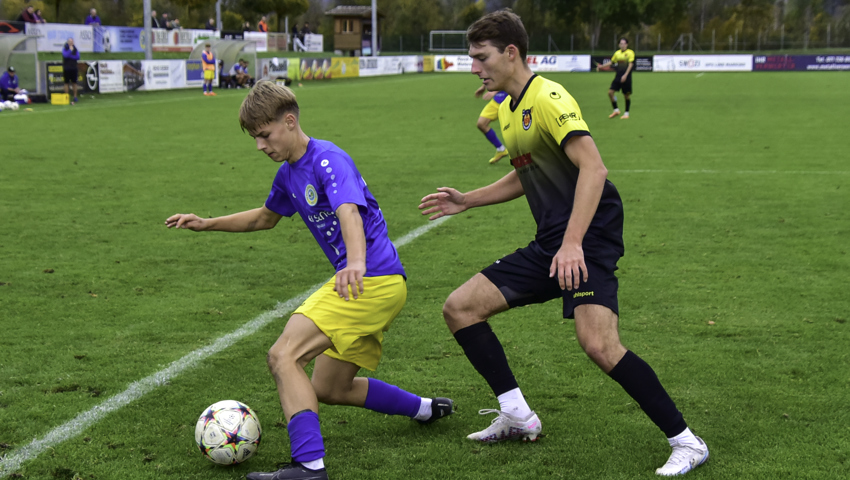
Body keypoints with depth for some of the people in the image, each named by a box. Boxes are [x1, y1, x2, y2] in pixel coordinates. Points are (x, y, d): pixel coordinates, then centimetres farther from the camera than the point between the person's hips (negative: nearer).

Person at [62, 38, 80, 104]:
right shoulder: (64, 48, 1)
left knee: (74, 83, 4)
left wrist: (70, 56, -10)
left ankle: (75, 97, 8)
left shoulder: (75, 49, 8)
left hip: (74, 68, 3)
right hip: (66, 68, -3)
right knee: (66, 83, 0)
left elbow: (78, 57, -3)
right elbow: (65, 55, -16)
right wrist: (70, 50, -19)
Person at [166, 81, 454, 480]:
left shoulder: (328, 159, -15)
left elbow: (349, 212, -34)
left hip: (374, 280, -10)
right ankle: (427, 409, 31)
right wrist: (207, 224, 27)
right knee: (329, 389, 18)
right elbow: (266, 217, 34)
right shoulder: (288, 173, 14)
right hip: (365, 285, 10)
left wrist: (356, 264, -52)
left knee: (282, 356, -20)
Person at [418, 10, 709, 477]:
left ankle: (686, 441, -10)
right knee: (459, 308, 5)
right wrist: (465, 201, 27)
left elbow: (593, 168, -25)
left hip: (588, 240, -10)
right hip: (547, 245, 10)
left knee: (598, 344, -26)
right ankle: (518, 416, 14)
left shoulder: (548, 98, -13)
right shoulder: (507, 109, 16)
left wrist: (572, 243, -34)